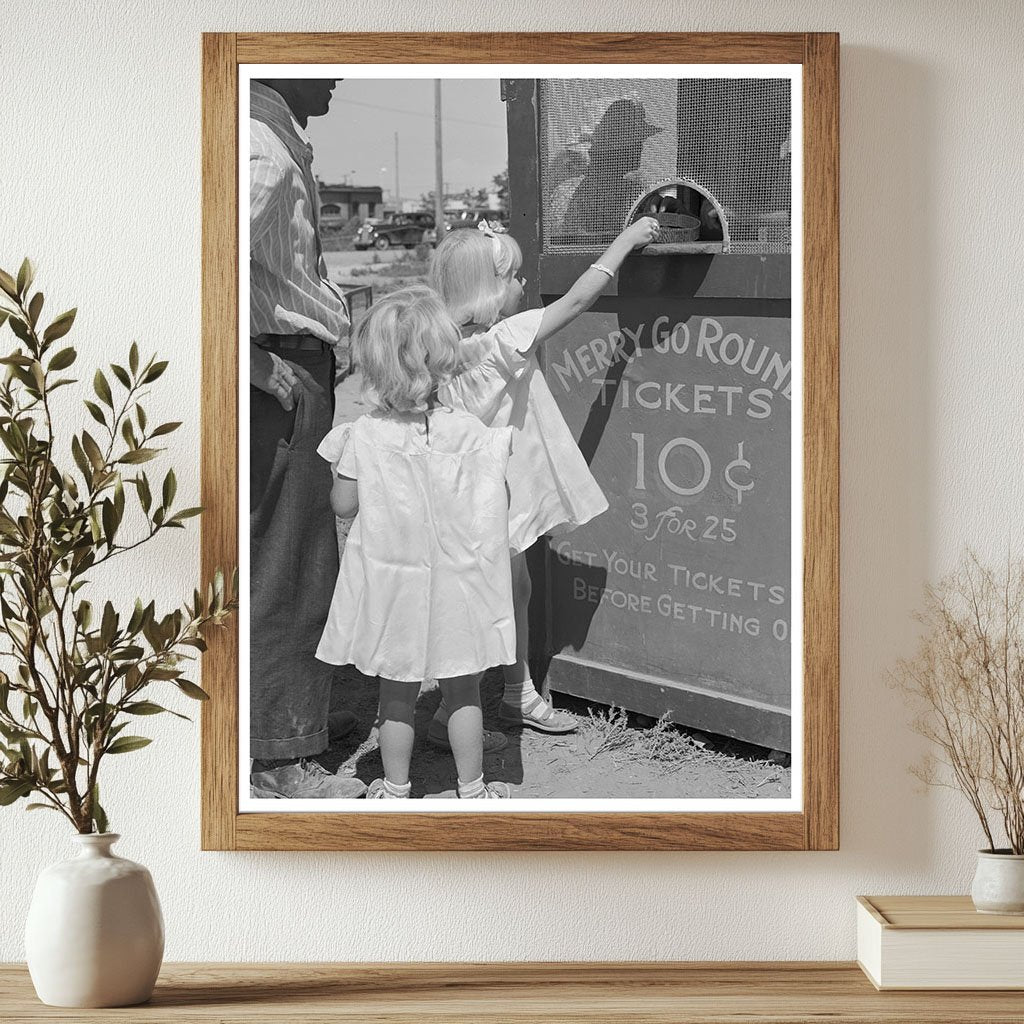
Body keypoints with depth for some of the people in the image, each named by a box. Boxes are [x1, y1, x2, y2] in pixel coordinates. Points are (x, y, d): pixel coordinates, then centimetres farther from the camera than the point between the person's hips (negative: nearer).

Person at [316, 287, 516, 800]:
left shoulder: (364, 436, -15)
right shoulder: (470, 433, -13)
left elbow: (343, 505, -6)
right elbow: (496, 507, -5)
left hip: (391, 588, 0)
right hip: (454, 588, 0)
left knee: (397, 696, 15)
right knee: (463, 691, 15)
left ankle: (394, 789, 26)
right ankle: (472, 787, 24)